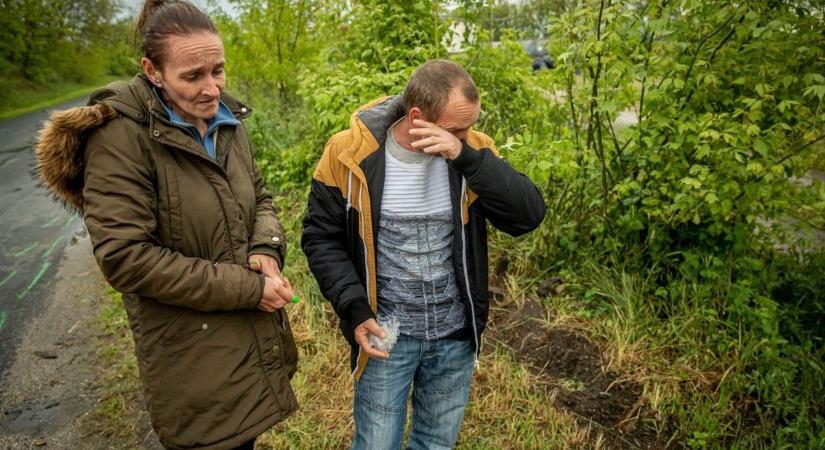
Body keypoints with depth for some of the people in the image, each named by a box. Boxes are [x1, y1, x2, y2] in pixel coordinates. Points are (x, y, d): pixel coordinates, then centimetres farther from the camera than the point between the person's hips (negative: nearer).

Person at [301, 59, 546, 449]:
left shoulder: (472, 149, -7)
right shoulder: (350, 153, -13)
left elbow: (529, 215, -17)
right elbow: (322, 238, -5)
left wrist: (467, 156, -27)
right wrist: (355, 309, -15)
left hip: (455, 336, 3)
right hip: (386, 333, -2)